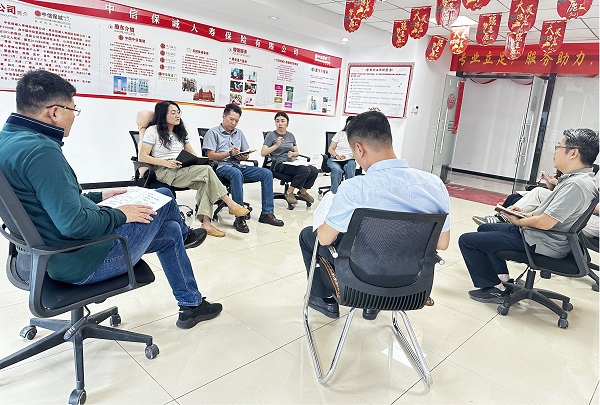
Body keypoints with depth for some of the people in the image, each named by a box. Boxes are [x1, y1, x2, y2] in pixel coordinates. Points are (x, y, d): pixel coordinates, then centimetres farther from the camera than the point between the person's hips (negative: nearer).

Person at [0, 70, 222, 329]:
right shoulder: (39, 150, -29)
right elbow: (75, 224, -33)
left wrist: (98, 197, 16)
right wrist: (120, 215, -15)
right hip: (82, 263, -10)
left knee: (170, 232, 19)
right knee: (163, 198, 6)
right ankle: (185, 235, 38)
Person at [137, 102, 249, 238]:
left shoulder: (180, 132, 22)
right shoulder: (153, 131, 2)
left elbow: (192, 155, 20)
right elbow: (142, 157, -7)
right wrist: (166, 163, -19)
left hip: (182, 170, 6)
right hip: (164, 172, -6)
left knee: (205, 182, -28)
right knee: (206, 170, -27)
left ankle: (206, 222, -35)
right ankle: (231, 204, -21)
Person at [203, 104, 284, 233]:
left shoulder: (239, 133, 24)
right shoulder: (213, 132, 6)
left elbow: (246, 153, 20)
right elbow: (211, 155, -5)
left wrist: (244, 157, -4)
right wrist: (229, 153, -17)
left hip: (239, 166, 6)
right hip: (222, 166, -6)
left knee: (266, 173, -14)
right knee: (236, 173, -41)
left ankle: (266, 213, -13)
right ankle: (239, 218, -40)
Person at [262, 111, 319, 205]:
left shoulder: (290, 135, 17)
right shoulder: (271, 135, 1)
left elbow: (297, 153, 20)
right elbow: (263, 153, -9)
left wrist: (292, 154, -4)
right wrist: (276, 145, -19)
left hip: (292, 163, 6)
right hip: (279, 165, -6)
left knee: (314, 171, -19)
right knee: (305, 170, -30)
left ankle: (303, 192, 4)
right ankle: (289, 193, -14)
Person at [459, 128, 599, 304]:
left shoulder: (576, 185, -26)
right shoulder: (576, 178, 6)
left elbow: (545, 223, -28)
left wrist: (519, 221, -10)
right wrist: (526, 214, 7)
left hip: (540, 244, -11)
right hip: (540, 236, 11)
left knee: (467, 240, -12)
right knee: (484, 229, 27)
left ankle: (495, 289, 0)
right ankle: (503, 279, 24)